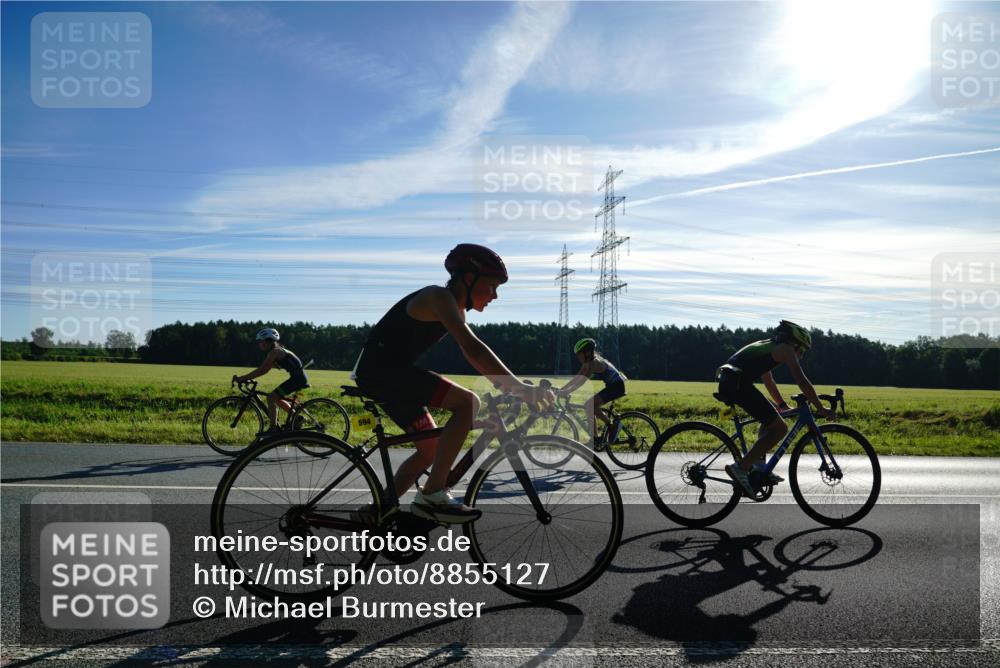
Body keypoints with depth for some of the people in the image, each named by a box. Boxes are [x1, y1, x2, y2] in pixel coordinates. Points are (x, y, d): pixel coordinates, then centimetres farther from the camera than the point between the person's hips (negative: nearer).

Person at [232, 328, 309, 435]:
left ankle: (272, 429, -6)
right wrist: (246, 378, 17)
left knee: (271, 398, -7)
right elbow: (264, 369, 22)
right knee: (277, 398, 21)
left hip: (297, 378, -10)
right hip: (299, 377, 10)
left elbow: (261, 370, -17)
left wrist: (241, 378, -14)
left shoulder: (274, 352, -10)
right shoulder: (278, 350, 19)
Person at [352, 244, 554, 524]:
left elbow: (472, 354, 17)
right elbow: (472, 347, -28)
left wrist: (509, 387, 9)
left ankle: (375, 512, 17)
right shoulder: (438, 296, -15)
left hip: (383, 374, 10)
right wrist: (520, 387, -32)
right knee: (468, 402, -21)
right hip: (381, 367, -10)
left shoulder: (455, 308, 15)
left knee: (432, 449, 11)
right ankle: (432, 496, -18)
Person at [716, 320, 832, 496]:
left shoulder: (766, 346, 31)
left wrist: (783, 406, 45)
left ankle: (758, 464, 19)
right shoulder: (785, 349, 6)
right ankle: (740, 468, -7)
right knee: (780, 428, -2)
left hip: (725, 383, 9)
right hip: (738, 384, -9)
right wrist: (820, 408, 6)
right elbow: (803, 383, -2)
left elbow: (769, 381, 40)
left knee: (770, 419, 27)